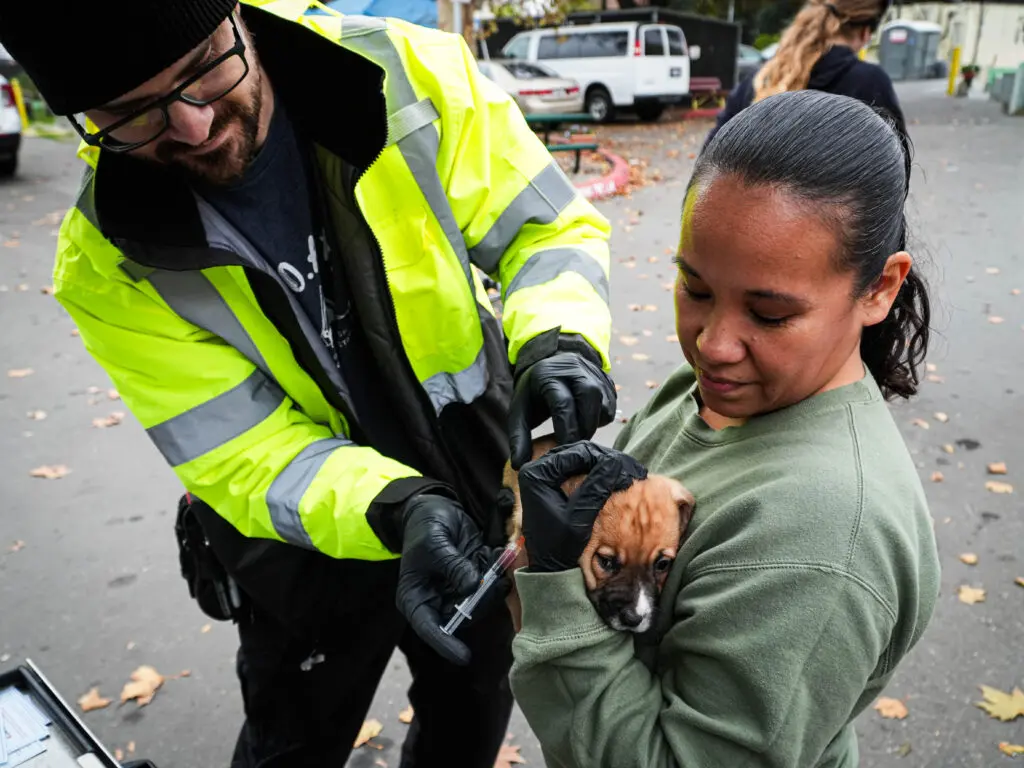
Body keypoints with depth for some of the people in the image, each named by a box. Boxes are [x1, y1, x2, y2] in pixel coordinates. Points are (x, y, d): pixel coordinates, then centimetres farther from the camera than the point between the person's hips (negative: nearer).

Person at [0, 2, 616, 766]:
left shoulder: (412, 74, -21)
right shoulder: (109, 265, -20)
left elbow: (551, 227, -13)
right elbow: (249, 457, -20)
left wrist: (557, 343, -33)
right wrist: (399, 513, -37)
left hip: (483, 481, 2)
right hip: (310, 540, -1)